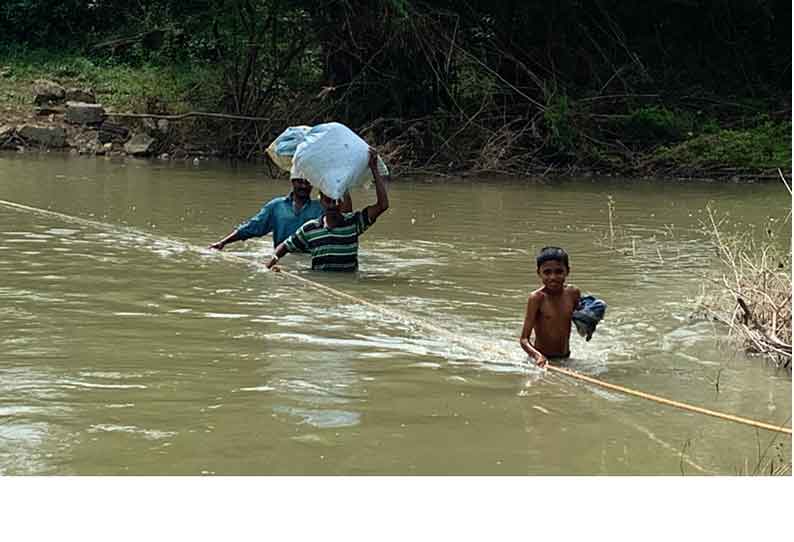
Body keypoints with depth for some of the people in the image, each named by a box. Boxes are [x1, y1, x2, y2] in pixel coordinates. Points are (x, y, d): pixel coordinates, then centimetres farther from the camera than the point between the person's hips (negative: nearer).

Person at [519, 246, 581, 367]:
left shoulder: (573, 293, -2)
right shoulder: (537, 298, -16)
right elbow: (524, 339, -20)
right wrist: (538, 356, -38)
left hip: (565, 358, 4)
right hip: (543, 359, -4)